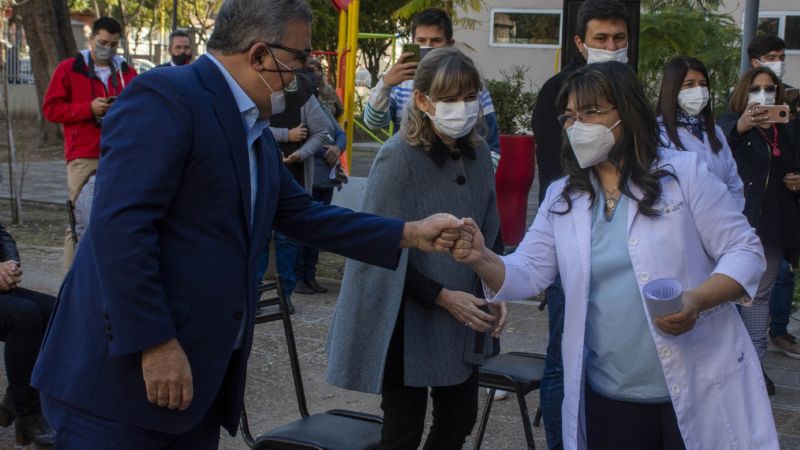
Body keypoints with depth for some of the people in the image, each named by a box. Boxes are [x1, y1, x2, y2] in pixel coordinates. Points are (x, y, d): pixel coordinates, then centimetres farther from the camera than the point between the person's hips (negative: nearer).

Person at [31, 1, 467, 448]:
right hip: (125, 371, -9)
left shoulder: (258, 135, 15)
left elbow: (303, 214, 22)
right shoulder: (165, 97, -14)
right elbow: (119, 226, -22)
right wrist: (155, 344, -23)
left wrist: (411, 233, 18)